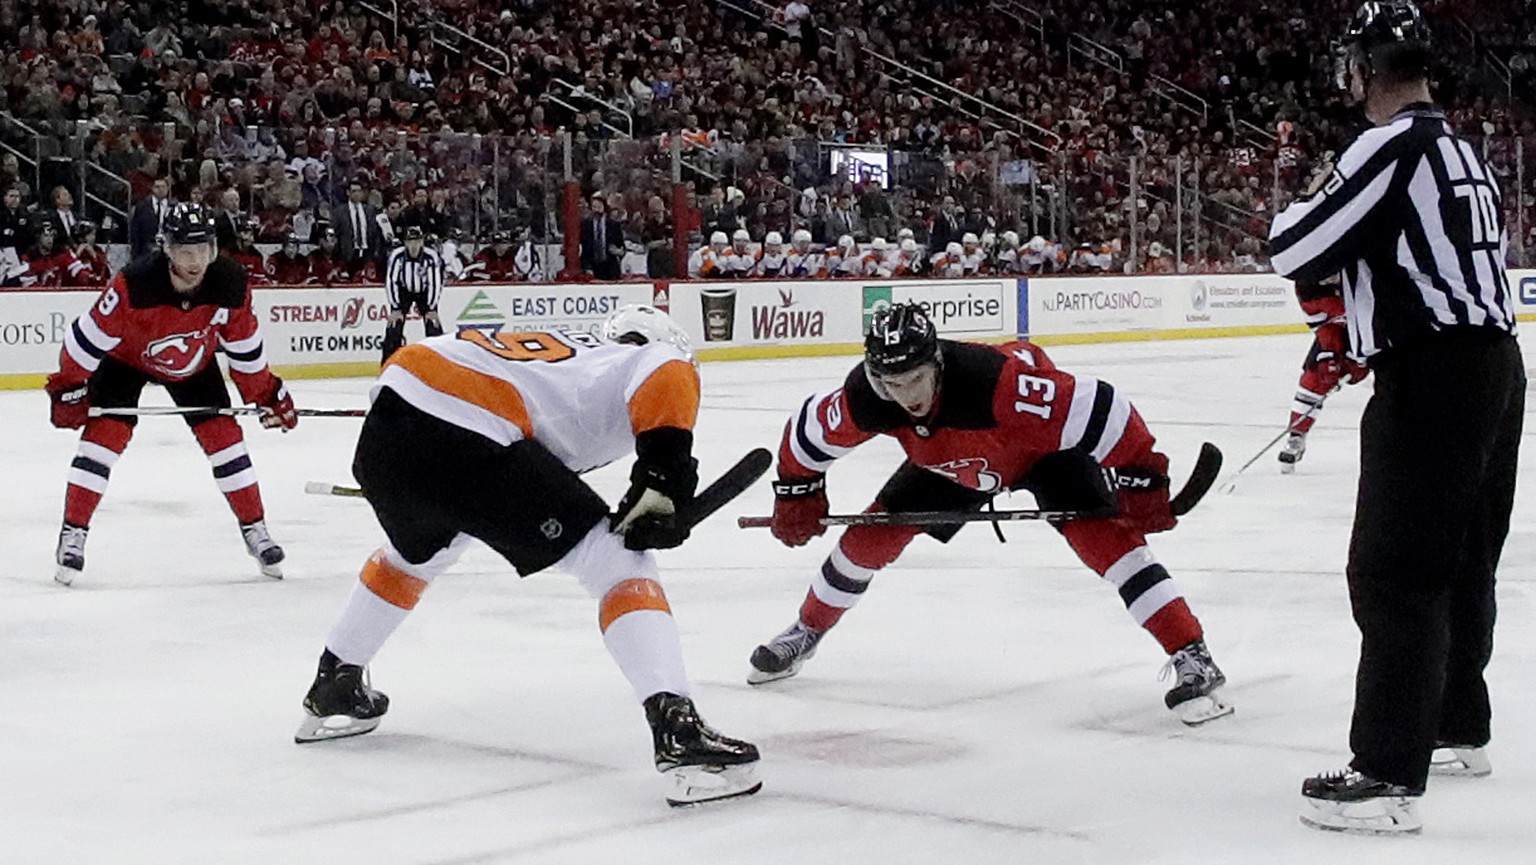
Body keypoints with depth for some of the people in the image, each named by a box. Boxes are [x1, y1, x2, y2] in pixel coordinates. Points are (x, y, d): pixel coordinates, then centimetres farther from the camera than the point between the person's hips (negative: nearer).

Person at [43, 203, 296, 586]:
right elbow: (89, 336, -26)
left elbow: (244, 345, -10)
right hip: (126, 357, -3)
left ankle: (255, 531, 9)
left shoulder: (231, 284, -27)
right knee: (104, 436, -14)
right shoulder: (135, 284, -38)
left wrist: (266, 394, -3)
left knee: (225, 437, -3)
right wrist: (68, 388, -20)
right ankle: (72, 535, -5)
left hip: (194, 364, 3)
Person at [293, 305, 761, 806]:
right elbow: (668, 375, -9)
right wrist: (662, 479, -12)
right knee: (621, 565, 0)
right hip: (465, 440, -8)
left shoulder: (572, 349, 35)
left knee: (418, 553, 38)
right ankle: (678, 732, -15)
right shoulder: (652, 357, 14)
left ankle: (331, 692, 51)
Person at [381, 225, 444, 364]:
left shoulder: (431, 256, -26)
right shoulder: (397, 255, -24)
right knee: (395, 325, -11)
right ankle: (388, 363, -4)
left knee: (433, 324, -10)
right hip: (403, 291, 0)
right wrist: (395, 308, -20)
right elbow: (391, 282, -18)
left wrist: (432, 309, -19)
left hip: (425, 292, 0)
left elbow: (435, 283, -19)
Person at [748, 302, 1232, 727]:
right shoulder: (864, 398, -30)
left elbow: (1099, 410, -40)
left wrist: (1142, 483, -33)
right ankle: (806, 634, 28)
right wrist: (797, 495, 1)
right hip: (949, 462, 5)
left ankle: (1192, 658, -22)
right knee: (873, 535, 3)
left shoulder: (999, 380, -46)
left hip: (1048, 445, -5)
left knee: (1101, 533, -24)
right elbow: (808, 432, -8)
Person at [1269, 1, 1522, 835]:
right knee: (1463, 562, 20)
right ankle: (1458, 728, 33)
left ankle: (1389, 776, -10)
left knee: (1394, 572, -9)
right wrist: (1369, 327, 20)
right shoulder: (1462, 150, 16)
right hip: (1493, 363, 10)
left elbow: (1294, 248, -13)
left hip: (1433, 379, -10)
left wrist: (1292, 214, 9)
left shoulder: (1392, 147, -13)